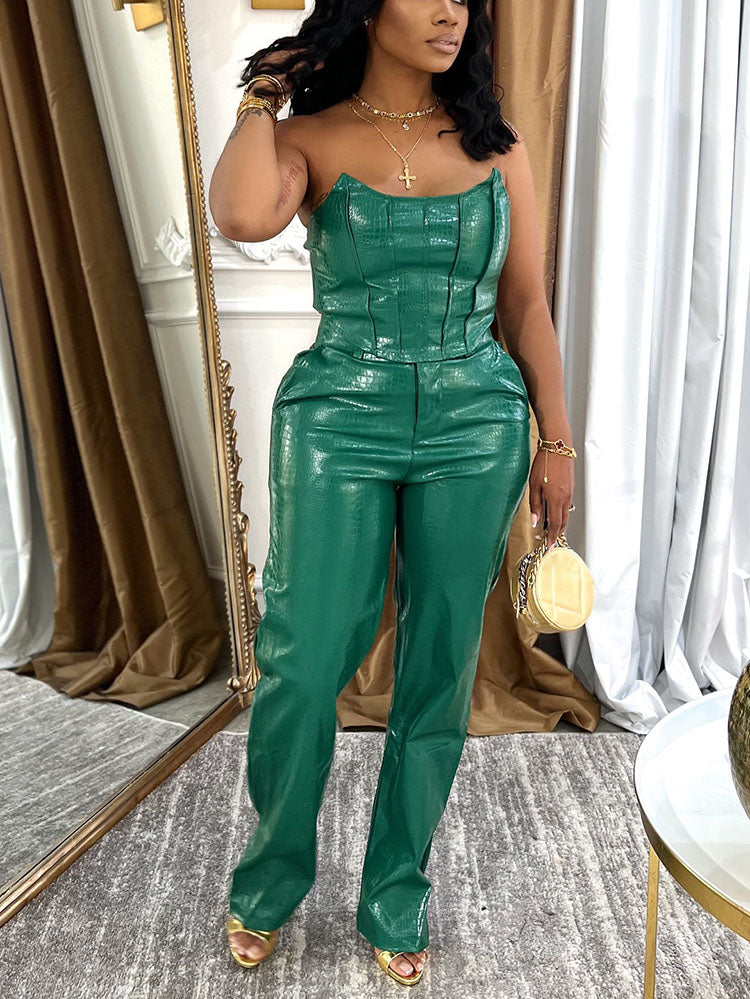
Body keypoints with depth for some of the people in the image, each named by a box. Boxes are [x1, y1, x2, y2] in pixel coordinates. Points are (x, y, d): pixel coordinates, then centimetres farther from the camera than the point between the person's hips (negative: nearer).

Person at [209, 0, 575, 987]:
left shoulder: (498, 147, 9)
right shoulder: (309, 138, 2)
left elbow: (527, 305, 9)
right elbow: (243, 215, -21)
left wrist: (557, 441, 6)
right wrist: (260, 100, -3)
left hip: (477, 430, 3)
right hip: (341, 423, -2)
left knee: (440, 671, 9)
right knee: (302, 666, -1)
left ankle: (397, 896, 32)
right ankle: (271, 878, 30)